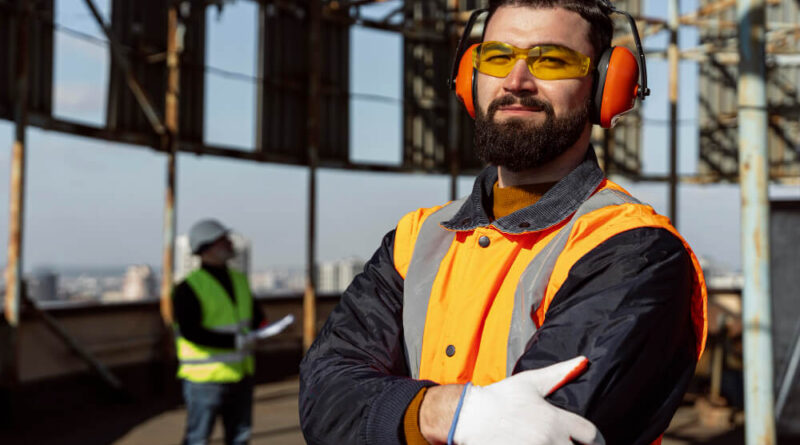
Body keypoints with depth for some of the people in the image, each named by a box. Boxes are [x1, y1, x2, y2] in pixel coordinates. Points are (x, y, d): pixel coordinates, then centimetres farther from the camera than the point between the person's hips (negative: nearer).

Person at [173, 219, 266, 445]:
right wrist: (234, 341, -27)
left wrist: (254, 330, -8)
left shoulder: (238, 280, 9)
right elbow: (189, 331, -22)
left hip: (240, 374, 7)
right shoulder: (189, 287, -14)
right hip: (205, 378, -7)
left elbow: (256, 314, 16)